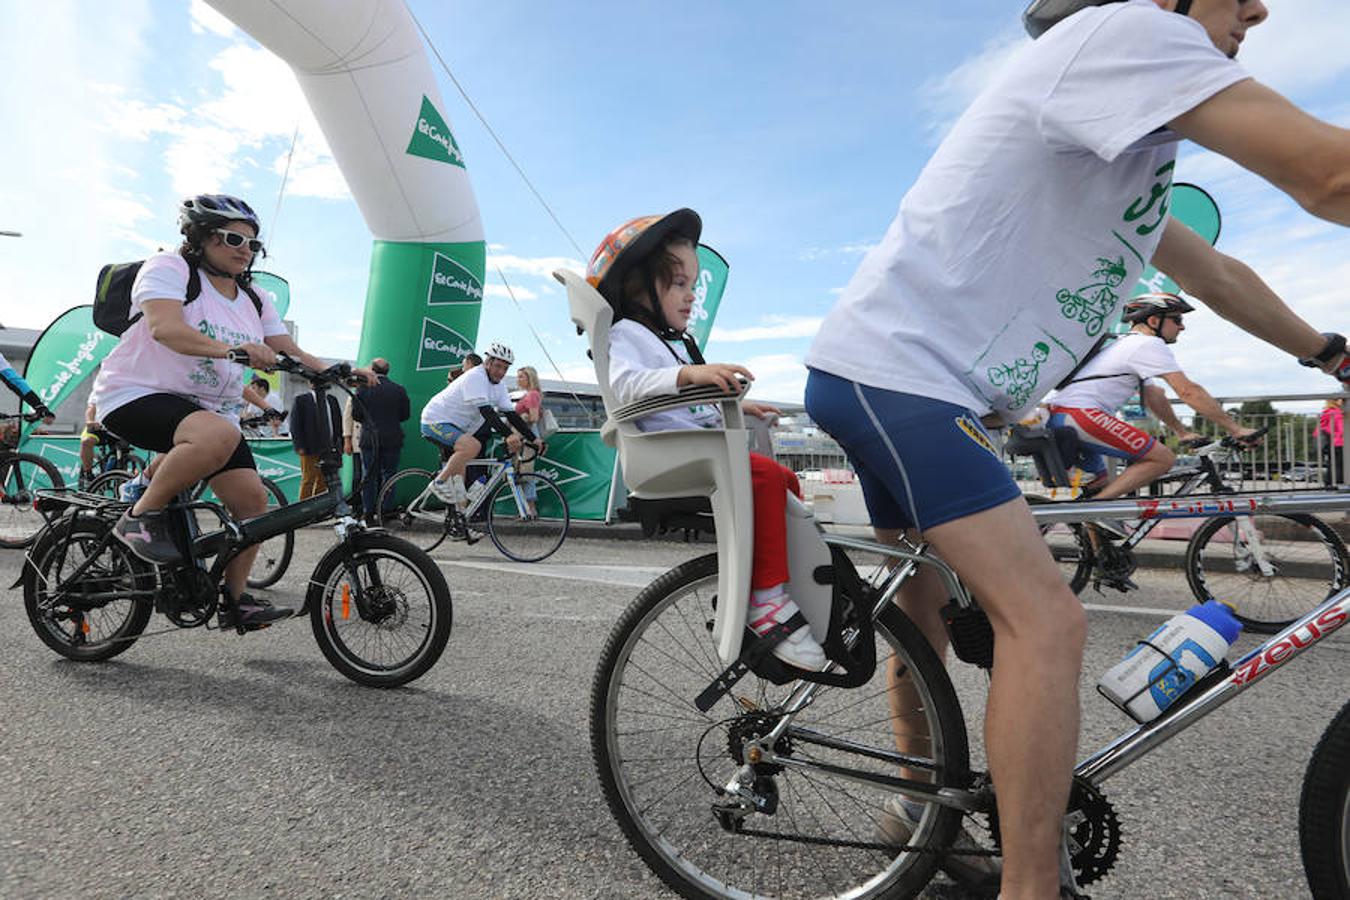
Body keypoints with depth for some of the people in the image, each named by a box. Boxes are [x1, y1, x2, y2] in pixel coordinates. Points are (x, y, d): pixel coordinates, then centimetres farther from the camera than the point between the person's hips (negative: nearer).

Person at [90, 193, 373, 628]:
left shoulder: (254, 299, 13)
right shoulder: (169, 268, -7)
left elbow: (292, 353, 6)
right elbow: (164, 328, -25)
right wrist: (231, 349, -41)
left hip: (211, 409, 7)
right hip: (137, 395, -7)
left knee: (253, 498, -6)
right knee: (219, 436, -39)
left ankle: (234, 600, 8)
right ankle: (140, 517, -17)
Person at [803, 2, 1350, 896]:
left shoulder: (1117, 155, 23)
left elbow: (1217, 273, 32)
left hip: (890, 381, 11)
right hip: (892, 372, -11)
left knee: (928, 604, 19)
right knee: (1046, 620, -16)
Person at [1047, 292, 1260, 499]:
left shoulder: (1125, 343, 29)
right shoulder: (1150, 344, -2)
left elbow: (1153, 396, 34)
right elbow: (1188, 392, -8)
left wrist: (1182, 432, 35)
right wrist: (1235, 429, -4)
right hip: (1081, 413, -10)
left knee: (1102, 486, 22)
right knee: (1163, 459, -8)